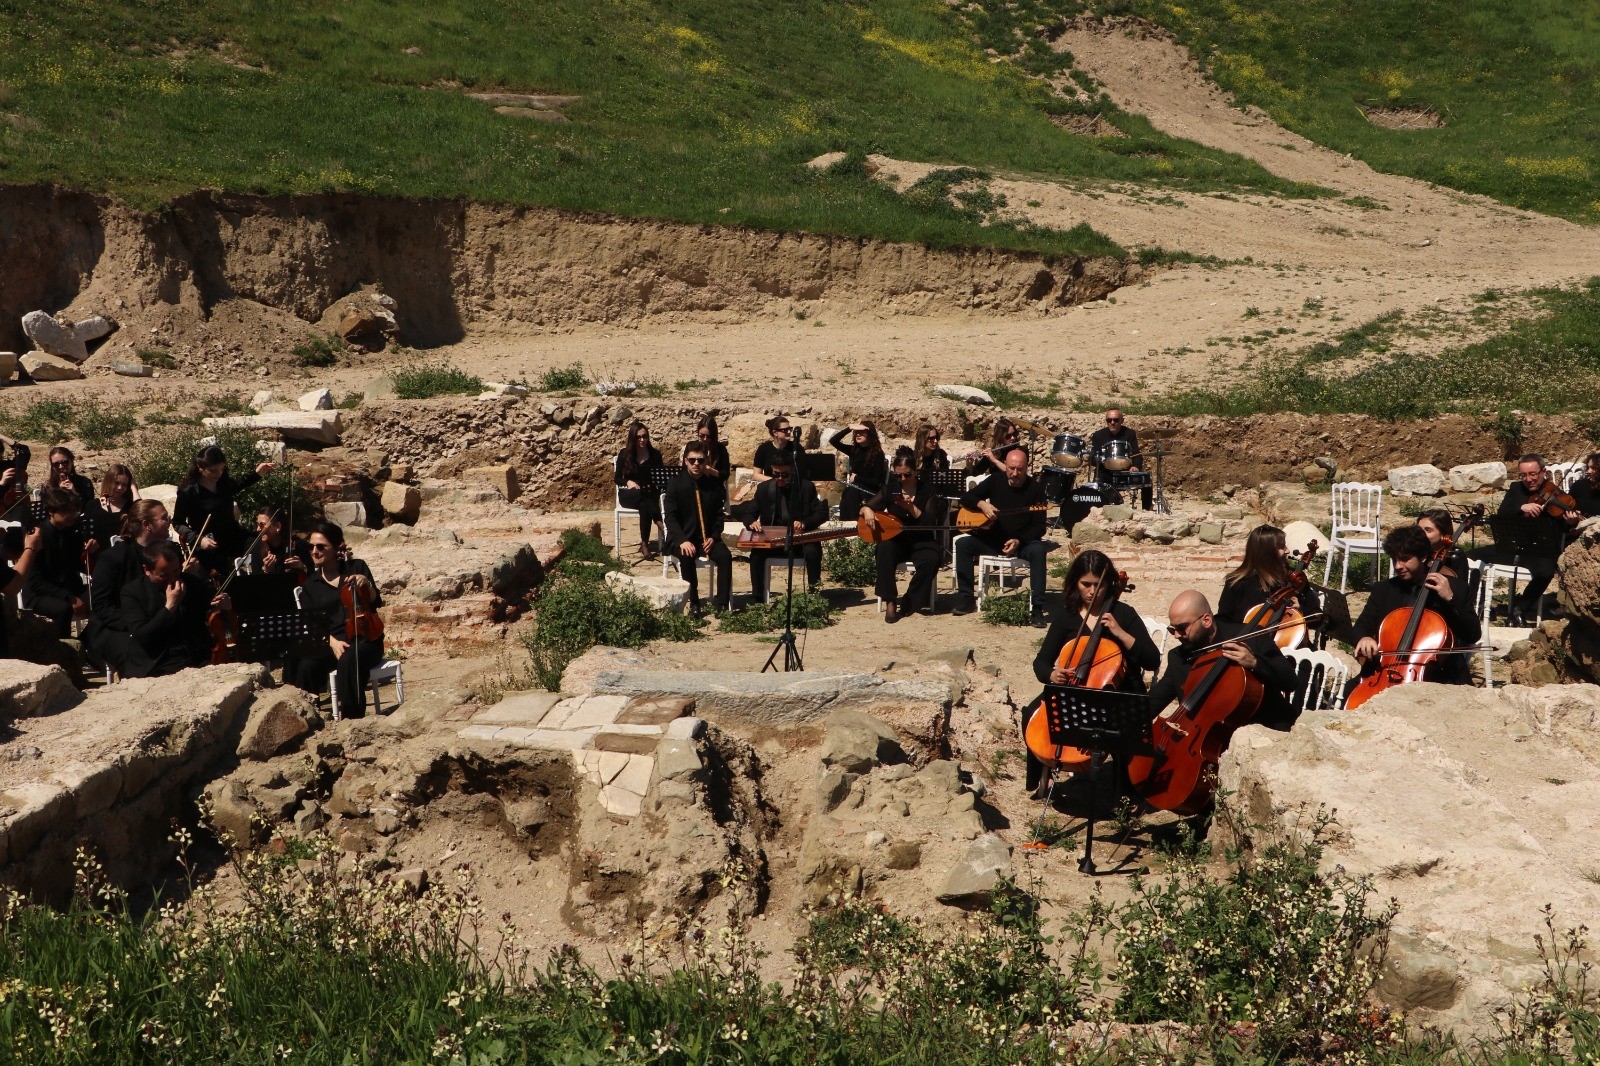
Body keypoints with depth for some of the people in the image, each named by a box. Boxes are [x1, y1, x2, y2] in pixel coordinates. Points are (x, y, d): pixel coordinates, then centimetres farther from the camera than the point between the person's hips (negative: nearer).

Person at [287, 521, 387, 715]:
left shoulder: (356, 567, 9)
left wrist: (366, 584, -17)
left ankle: (353, 720, -29)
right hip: (330, 642, 2)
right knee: (306, 666, -30)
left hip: (364, 639, -2)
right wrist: (331, 641, -13)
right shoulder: (310, 585, 14)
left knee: (348, 662, -36)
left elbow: (375, 603, 3)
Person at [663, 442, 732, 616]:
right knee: (686, 556, -34)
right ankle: (694, 602, -21)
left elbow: (719, 515, 6)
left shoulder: (714, 484, 3)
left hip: (707, 537, 2)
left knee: (725, 555, -26)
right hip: (681, 537, -2)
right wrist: (683, 540, -23)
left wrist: (713, 537, -11)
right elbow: (670, 517, -8)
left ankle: (722, 603, -20)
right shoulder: (676, 484, -3)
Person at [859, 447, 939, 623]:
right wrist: (867, 511, -21)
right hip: (896, 539, 1)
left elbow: (930, 522, -8)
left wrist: (911, 507, -23)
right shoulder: (890, 489, 6)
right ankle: (890, 602, -28)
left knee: (931, 560, -34)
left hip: (921, 540, -1)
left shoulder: (926, 489, 0)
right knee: (884, 549, -35)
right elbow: (865, 507, 5)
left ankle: (908, 604, -16)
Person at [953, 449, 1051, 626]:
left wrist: (1019, 541, -25)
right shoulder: (995, 480, 1)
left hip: (1023, 542, -3)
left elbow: (1039, 527, -11)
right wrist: (982, 504, -16)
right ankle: (966, 599, -13)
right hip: (993, 539, 3)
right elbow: (966, 498, 6)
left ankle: (1037, 607, -34)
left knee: (1038, 550, -36)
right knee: (963, 544, -20)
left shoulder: (1035, 489, -8)